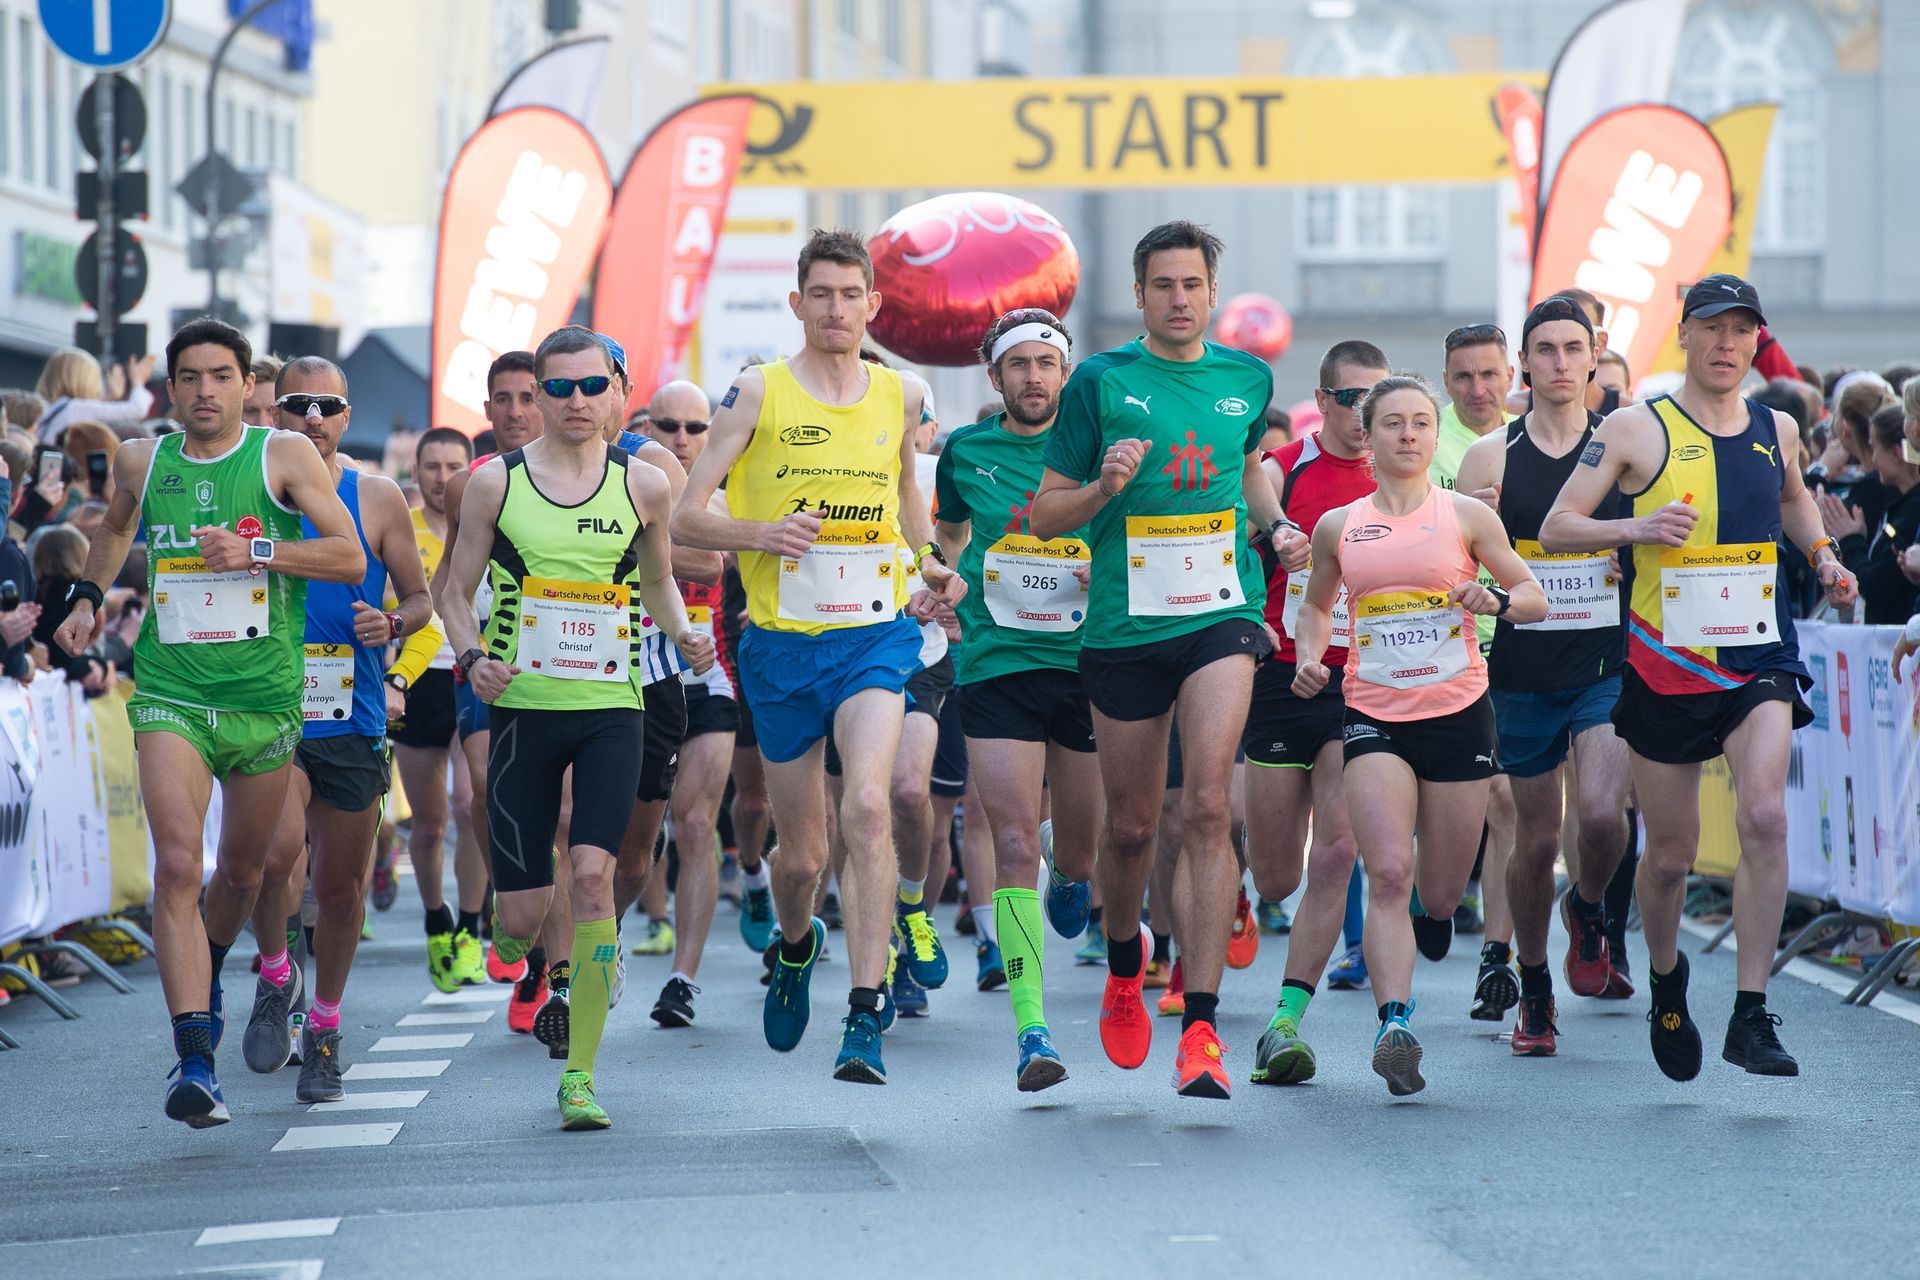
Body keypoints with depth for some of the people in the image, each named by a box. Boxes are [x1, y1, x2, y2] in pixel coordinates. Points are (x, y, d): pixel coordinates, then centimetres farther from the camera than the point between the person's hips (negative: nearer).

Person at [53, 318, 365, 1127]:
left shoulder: (284, 456, -3)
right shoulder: (140, 463, 6)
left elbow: (351, 558, -9)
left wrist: (257, 551, -20)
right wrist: (89, 595, 18)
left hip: (266, 696, 0)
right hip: (170, 694, 0)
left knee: (242, 870, 15)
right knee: (177, 864, -17)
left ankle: (207, 973, 50)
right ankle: (195, 1061, -20)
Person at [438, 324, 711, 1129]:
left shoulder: (641, 488, 6)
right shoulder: (496, 483, 3)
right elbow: (456, 590, 9)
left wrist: (682, 633, 3)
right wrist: (471, 656, -9)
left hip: (611, 709, 0)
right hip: (523, 708, 0)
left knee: (592, 875, -19)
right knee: (520, 916, -2)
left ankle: (580, 1075, -13)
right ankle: (515, 954, 38)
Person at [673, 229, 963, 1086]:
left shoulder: (901, 395, 7)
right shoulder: (758, 393, -2)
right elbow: (686, 517, -2)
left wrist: (931, 566, 12)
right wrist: (763, 533, -20)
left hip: (875, 636, 0)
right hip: (782, 639, 0)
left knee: (868, 806, -23)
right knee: (801, 852, 9)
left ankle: (865, 1018, -24)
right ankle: (795, 944, 45)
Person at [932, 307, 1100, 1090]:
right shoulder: (966, 451, 5)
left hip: (1087, 664, 0)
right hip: (996, 665, 0)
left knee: (1079, 855, 10)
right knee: (1014, 847, -13)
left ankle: (1068, 867, 50)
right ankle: (1031, 1030, -13)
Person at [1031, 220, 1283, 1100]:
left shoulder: (1246, 380, 8)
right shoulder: (1101, 382, 0)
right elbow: (1044, 515, 3)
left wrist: (1275, 524, 14)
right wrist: (1105, 487, -15)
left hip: (1222, 616, 0)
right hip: (1124, 627, 0)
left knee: (1206, 808, -16)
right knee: (1131, 824, 10)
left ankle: (1201, 1027, -18)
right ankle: (1123, 962, 42)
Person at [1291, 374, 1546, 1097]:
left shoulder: (1465, 516, 2)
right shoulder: (1337, 527, 7)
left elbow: (1535, 598, 7)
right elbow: (1317, 604, 24)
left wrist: (1497, 602, -15)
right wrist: (1309, 655, 4)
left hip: (1458, 712, 0)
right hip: (1374, 714, 0)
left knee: (1441, 892, 8)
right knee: (1387, 875, -18)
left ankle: (1432, 913, 46)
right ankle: (1395, 1025, -26)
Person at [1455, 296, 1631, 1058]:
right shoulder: (1490, 457, 2)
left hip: (1607, 665, -1)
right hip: (1523, 672, 1)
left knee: (1601, 814, -20)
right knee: (1536, 839, 5)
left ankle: (1588, 909, 13)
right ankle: (1533, 990, 25)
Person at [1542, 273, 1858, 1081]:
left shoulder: (1776, 430, 8)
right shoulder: (1636, 430, -4)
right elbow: (1555, 529, -7)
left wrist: (1823, 555, 13)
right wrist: (1634, 528, -23)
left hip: (1760, 659, 2)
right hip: (1665, 669, -2)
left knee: (1765, 817, -20)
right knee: (1670, 853, 7)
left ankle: (1751, 1015, -16)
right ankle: (1666, 982, 37)